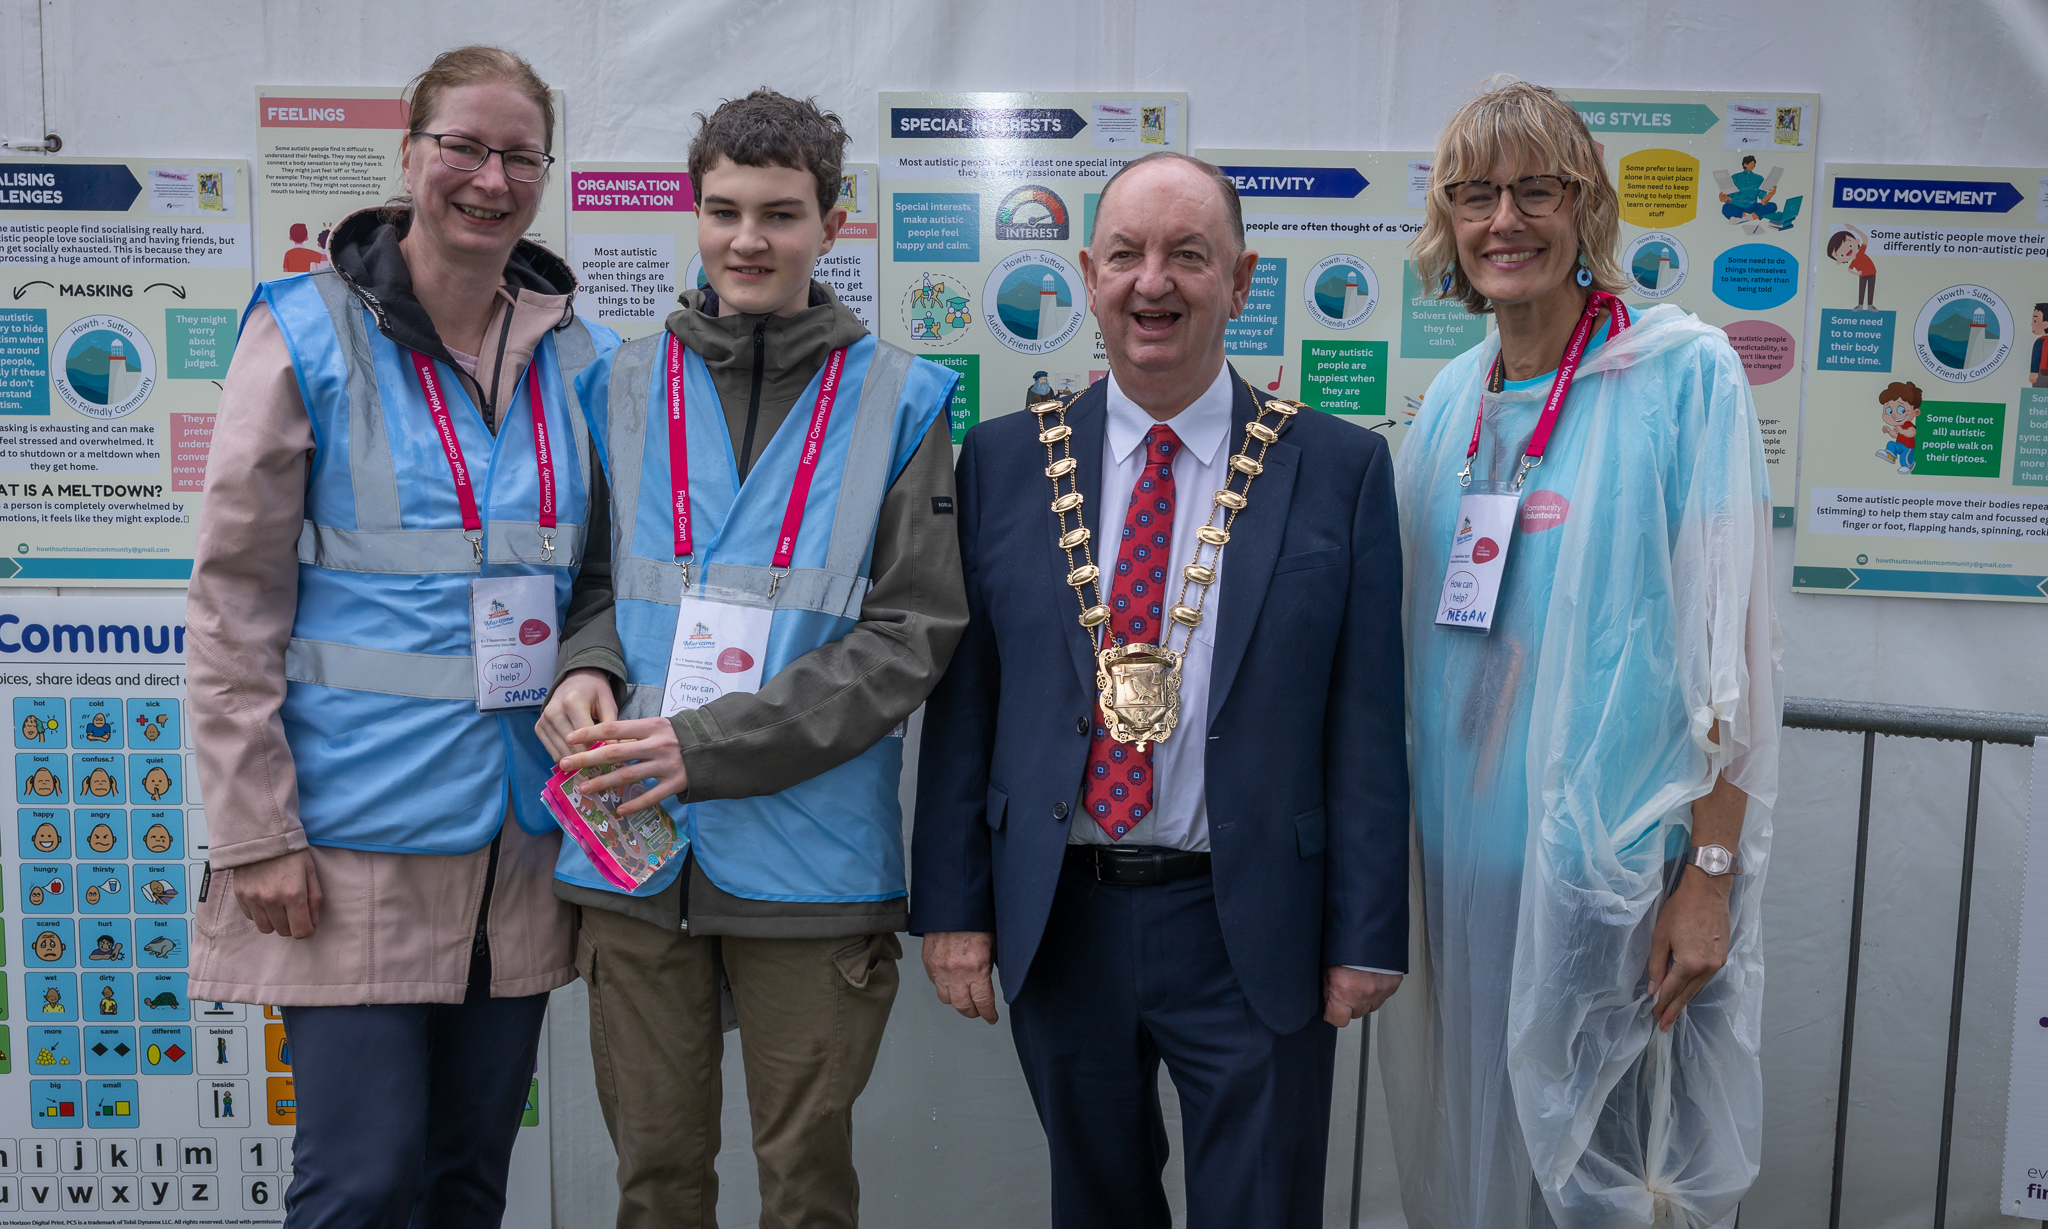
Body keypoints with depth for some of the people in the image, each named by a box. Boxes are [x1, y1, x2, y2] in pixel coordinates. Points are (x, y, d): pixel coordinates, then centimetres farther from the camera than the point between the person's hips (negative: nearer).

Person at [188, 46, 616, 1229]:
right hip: (358, 833, -4)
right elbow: (233, 600, -6)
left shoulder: (578, 353, 7)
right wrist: (256, 834, -9)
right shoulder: (308, 334, -5)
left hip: (523, 828, 4)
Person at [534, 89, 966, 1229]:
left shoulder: (897, 398, -2)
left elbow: (913, 630, -7)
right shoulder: (625, 382, 7)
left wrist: (710, 746, -15)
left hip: (809, 850, -2)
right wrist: (585, 670, -10)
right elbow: (591, 574, 14)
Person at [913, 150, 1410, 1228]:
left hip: (1253, 933, -1)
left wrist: (1366, 936, -4)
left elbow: (1367, 721, -3)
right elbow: (960, 698, 2)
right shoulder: (1003, 461, 2)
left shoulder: (1338, 469, -2)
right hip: (1055, 923, 2)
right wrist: (951, 904, -1)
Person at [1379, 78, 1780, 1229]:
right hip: (1465, 855, 5)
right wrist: (1399, 844, 10)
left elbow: (1730, 644, -10)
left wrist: (1711, 873, -14)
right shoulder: (1449, 403, 8)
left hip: (1616, 862, -5)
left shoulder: (1686, 372, -7)